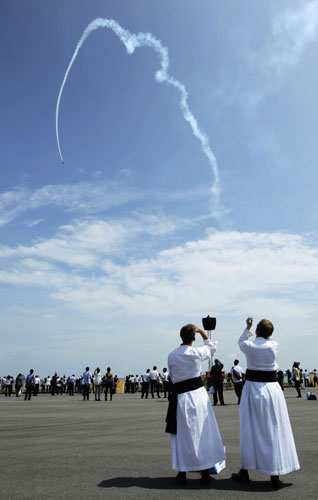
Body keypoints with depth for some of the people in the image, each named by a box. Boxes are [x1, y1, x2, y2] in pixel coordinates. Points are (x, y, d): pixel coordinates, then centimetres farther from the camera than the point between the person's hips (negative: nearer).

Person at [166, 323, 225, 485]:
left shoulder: (171, 355, -3)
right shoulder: (196, 352, -8)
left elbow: (172, 377, 7)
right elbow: (212, 347, 13)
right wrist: (201, 331, 14)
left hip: (180, 396, 1)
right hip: (198, 393, -1)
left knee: (182, 434, 11)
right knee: (203, 432, 10)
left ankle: (182, 473, 20)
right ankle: (205, 472, 18)